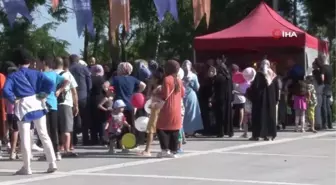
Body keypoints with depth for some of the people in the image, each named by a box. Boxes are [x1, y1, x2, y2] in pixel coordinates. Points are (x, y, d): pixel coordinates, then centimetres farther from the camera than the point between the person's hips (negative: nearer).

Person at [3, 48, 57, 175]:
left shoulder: (13, 76, 1)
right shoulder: (36, 73, 7)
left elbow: (5, 91, -16)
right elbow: (50, 84, -7)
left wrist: (13, 99, -3)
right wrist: (43, 95, 2)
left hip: (23, 106, -2)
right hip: (37, 104, 2)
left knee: (25, 138, 3)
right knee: (44, 135, 10)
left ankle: (27, 168, 4)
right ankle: (52, 163, 7)